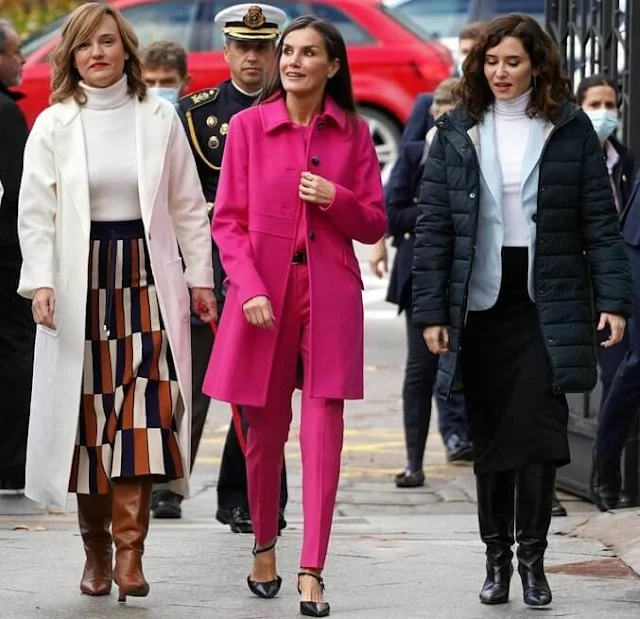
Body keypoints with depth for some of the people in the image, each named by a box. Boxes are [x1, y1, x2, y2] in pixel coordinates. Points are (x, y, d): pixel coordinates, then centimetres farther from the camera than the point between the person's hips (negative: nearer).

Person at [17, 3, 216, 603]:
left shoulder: (159, 118, 7)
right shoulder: (54, 125, 4)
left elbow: (187, 205, 9)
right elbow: (36, 212, 0)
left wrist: (199, 276, 4)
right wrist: (40, 281, -12)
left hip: (146, 280, 0)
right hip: (81, 281, 0)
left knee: (141, 413, -9)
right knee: (86, 412, 1)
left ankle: (129, 550, -9)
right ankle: (95, 546, 13)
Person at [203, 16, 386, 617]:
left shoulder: (353, 133, 5)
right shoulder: (248, 125, 2)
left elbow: (374, 225, 9)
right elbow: (227, 221, 1)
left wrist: (337, 199, -11)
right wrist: (249, 289, -11)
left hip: (330, 293, 0)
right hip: (263, 290, 0)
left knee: (323, 431, -7)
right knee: (264, 430, 8)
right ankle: (264, 546, 29)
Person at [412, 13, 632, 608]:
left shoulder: (570, 130, 2)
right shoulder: (456, 133, 4)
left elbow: (600, 220, 2)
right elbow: (433, 226, 3)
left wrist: (613, 298, -6)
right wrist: (431, 310, -3)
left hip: (547, 304, -1)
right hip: (481, 305, 1)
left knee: (538, 428, -7)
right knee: (490, 436, 6)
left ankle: (532, 556, 5)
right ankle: (496, 557, 16)